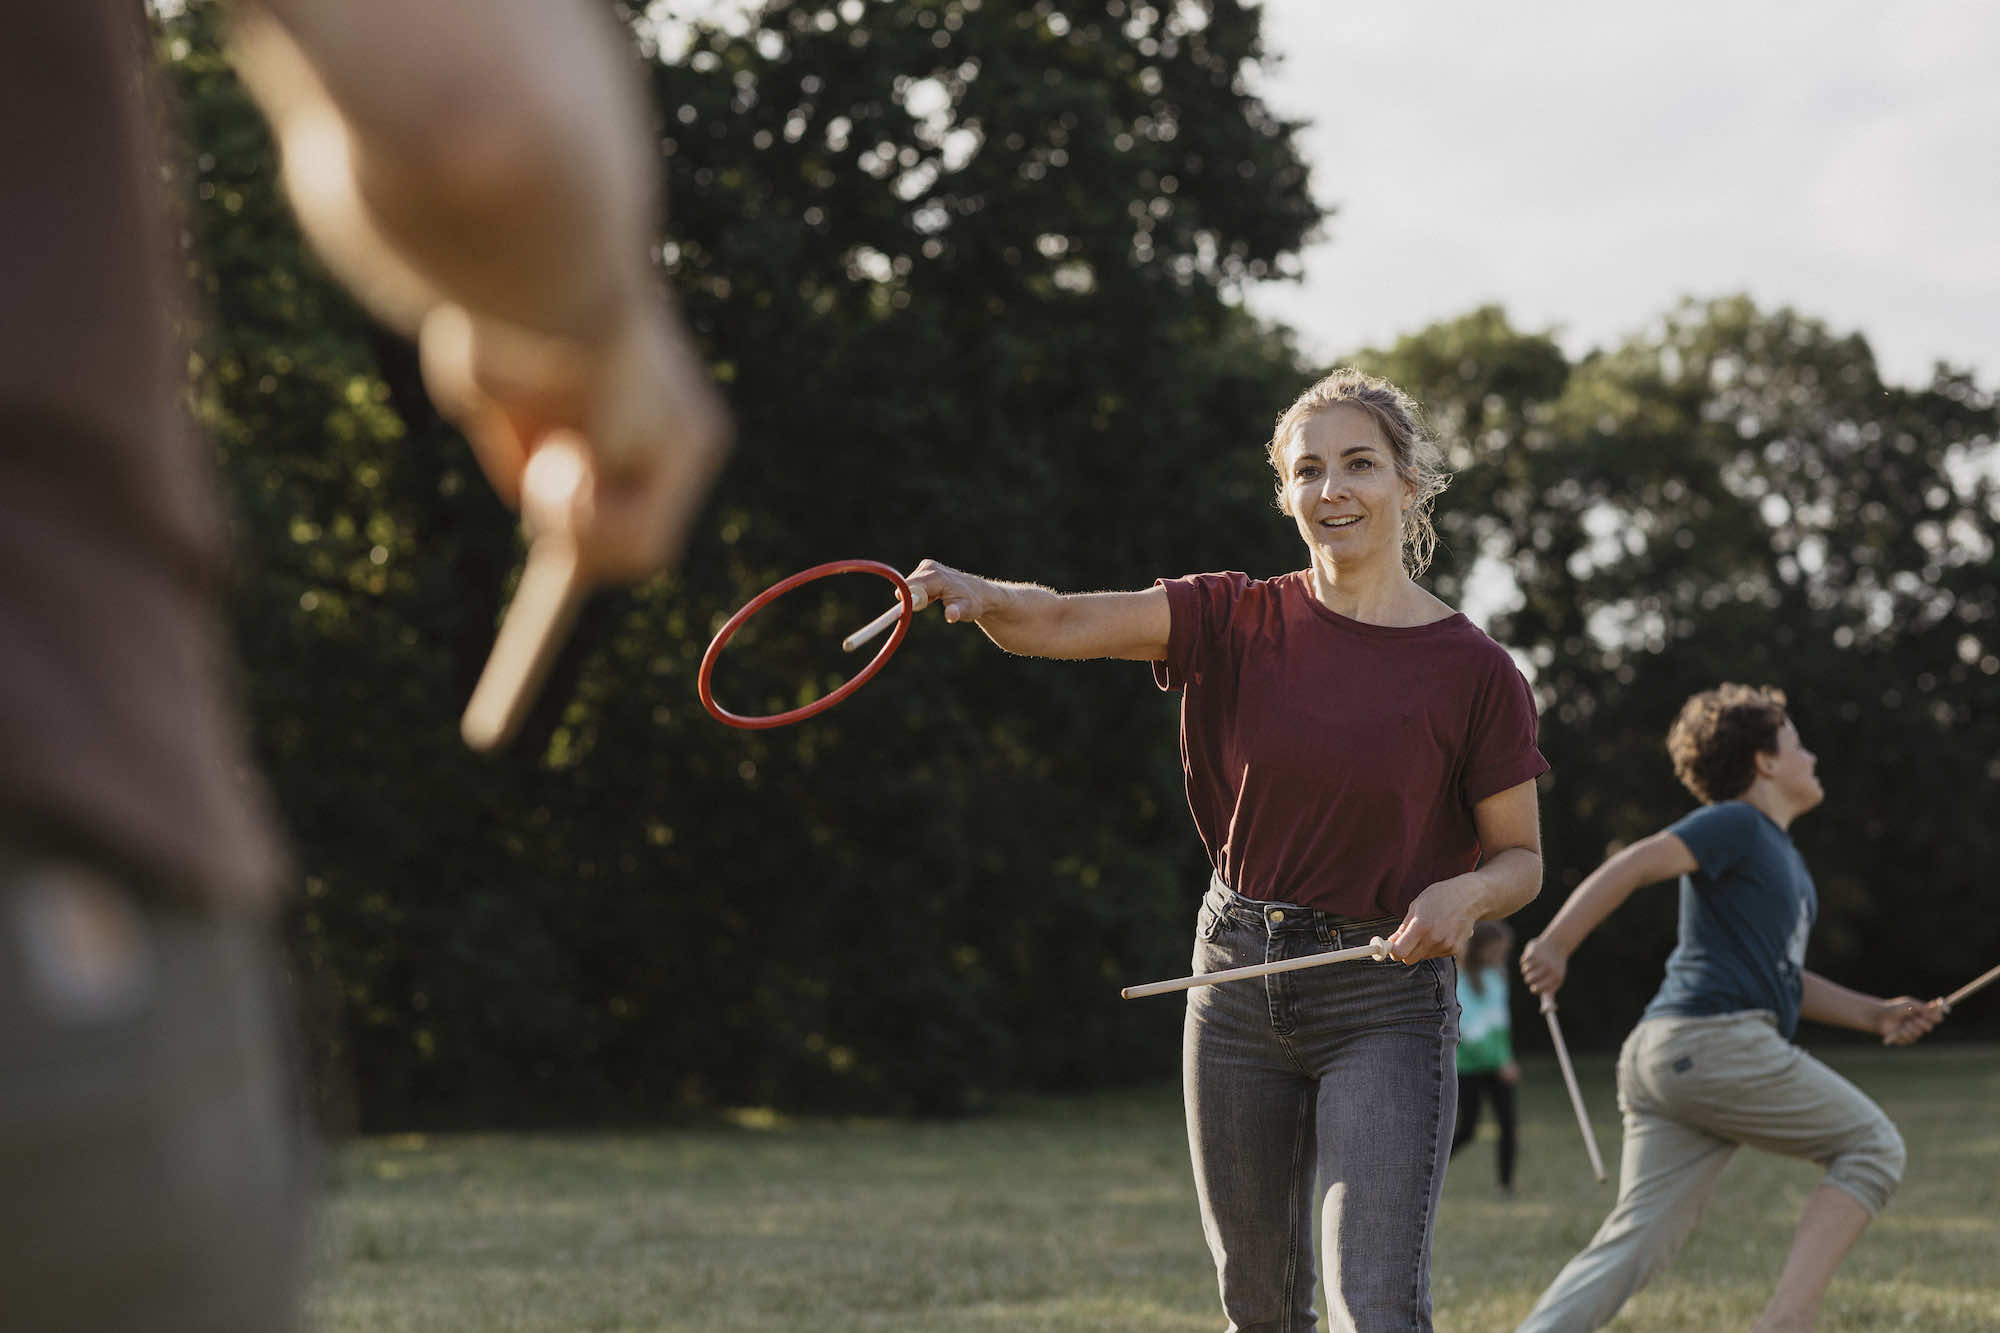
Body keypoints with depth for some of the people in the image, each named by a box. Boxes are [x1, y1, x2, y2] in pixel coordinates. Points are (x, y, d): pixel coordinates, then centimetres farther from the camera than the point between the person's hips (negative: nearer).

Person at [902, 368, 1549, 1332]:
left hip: (1384, 1004, -3)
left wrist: (1464, 895, -20)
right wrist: (981, 595, -35)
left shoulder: (1474, 673, -6)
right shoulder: (1237, 621, 0)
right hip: (1238, 973, 4)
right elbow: (1062, 622, -14)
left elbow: (1520, 857, 2)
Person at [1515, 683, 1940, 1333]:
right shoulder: (1735, 826, -1)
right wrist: (1555, 944, -26)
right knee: (1872, 1146, 1)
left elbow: (1779, 978, 36)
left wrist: (1874, 1015, 25)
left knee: (1636, 1242, 0)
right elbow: (1631, 865, -14)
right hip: (1716, 1040, -9)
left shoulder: (1783, 857, 29)